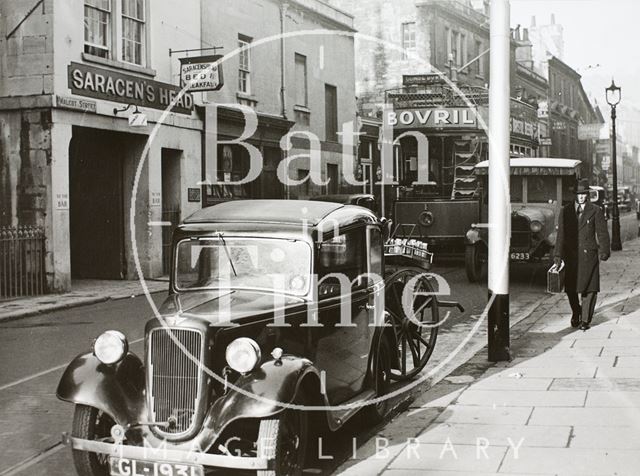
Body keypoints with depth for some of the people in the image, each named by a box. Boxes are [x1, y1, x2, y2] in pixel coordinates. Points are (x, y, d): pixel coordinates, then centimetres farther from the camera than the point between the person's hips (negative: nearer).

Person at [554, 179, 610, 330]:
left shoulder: (595, 211, 3)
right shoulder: (565, 211, 8)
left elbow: (602, 232, 1)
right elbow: (561, 234, 7)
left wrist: (604, 251, -11)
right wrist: (558, 255, 0)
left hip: (589, 255, -1)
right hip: (571, 255, 2)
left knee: (589, 288, -1)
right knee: (570, 288, 5)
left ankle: (586, 319, 11)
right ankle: (576, 312, 31)